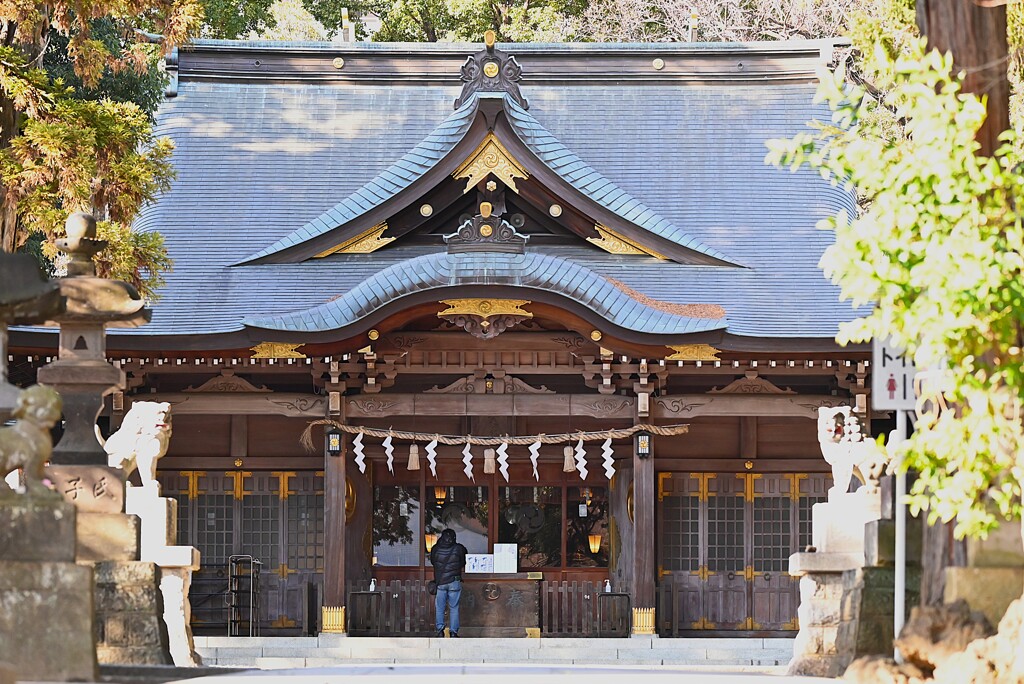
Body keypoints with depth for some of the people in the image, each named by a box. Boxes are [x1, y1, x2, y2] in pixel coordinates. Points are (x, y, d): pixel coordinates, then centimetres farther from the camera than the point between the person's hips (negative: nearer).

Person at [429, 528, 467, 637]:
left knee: (439, 607, 10)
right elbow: (464, 564, 9)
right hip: (454, 582, -1)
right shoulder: (459, 549, -4)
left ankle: (440, 629, 3)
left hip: (440, 582, 1)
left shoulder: (435, 549, -1)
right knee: (454, 608, 6)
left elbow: (432, 562, 12)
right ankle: (453, 631, 4)